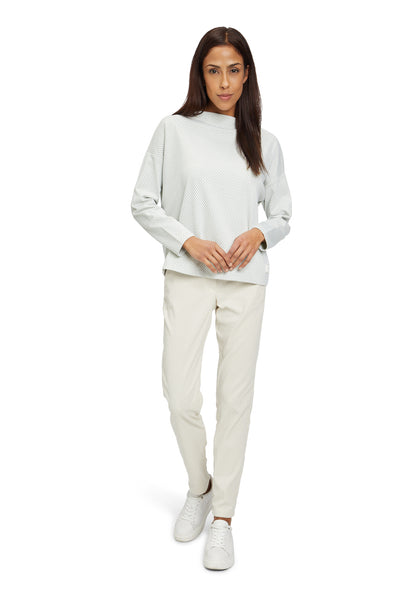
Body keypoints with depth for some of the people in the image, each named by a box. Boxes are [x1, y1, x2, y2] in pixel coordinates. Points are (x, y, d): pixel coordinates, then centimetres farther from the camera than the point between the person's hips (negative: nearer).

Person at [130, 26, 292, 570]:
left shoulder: (265, 143, 9)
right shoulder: (174, 130, 4)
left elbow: (283, 215, 14)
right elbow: (143, 203, 4)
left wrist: (260, 233, -8)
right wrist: (188, 241, -10)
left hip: (246, 281, 1)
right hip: (188, 279, -1)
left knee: (235, 399, 3)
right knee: (181, 399, -5)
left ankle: (223, 518, 20)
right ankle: (199, 487, 27)